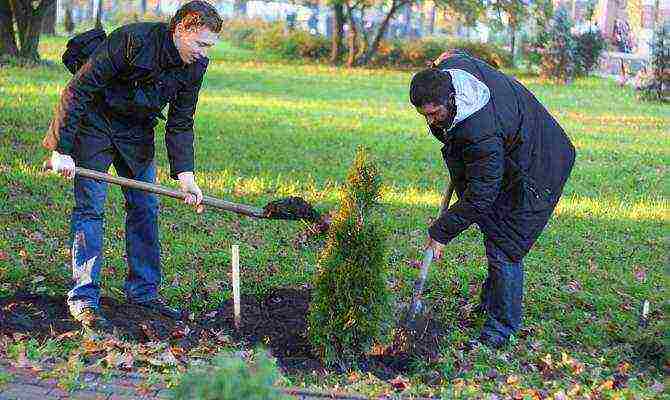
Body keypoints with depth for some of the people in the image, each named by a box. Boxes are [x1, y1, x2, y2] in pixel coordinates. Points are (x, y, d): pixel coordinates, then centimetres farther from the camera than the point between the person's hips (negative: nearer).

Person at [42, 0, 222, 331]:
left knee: (145, 208, 5)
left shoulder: (195, 65, -10)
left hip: (137, 131, 6)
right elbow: (78, 90, -26)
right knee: (90, 207, -10)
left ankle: (143, 291, 16)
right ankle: (83, 299, -7)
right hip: (94, 123, -6)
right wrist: (62, 149, -28)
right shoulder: (132, 40, -29)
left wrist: (185, 175, -15)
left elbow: (180, 125, -3)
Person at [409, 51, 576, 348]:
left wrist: (441, 232, -23)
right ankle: (491, 299, 35)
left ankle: (502, 325, 4)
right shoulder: (449, 66, -19)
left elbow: (479, 197, -33)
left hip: (538, 171, -10)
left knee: (504, 246, -9)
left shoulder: (481, 133, -41)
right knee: (492, 230, 18)